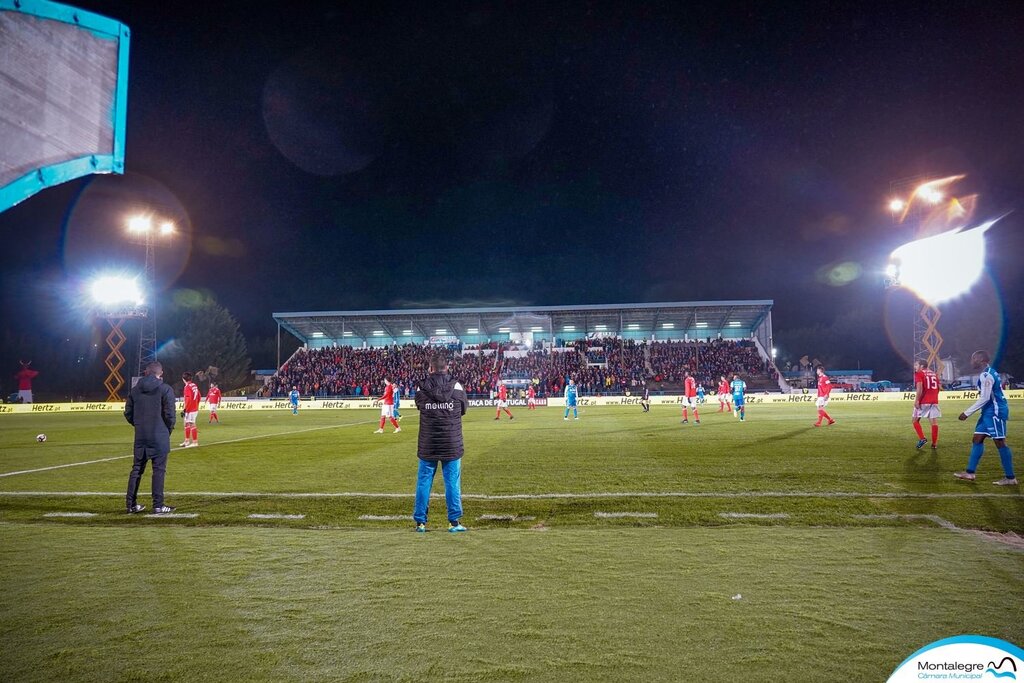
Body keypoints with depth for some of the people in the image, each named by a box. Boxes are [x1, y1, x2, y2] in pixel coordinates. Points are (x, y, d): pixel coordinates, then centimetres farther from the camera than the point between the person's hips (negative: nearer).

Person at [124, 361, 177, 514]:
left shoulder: (135, 389, 8)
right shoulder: (165, 389, -9)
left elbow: (128, 412, 9)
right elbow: (170, 414, -11)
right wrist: (169, 429, 6)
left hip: (140, 436, 5)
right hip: (159, 436, -5)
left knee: (137, 469, 14)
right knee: (159, 470, 0)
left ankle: (131, 505, 18)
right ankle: (158, 506, 1)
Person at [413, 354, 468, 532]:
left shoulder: (422, 388, -7)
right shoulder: (456, 387, -6)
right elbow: (464, 408, 8)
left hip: (427, 445, 1)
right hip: (452, 444, 0)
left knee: (423, 482, 10)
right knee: (452, 482, 7)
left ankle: (420, 521, 16)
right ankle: (454, 521, 11)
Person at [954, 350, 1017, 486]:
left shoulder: (986, 375, -18)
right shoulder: (990, 373, 14)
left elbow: (985, 398, -22)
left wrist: (967, 413, -18)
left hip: (995, 412, -11)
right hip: (990, 412, 11)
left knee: (1000, 443, -4)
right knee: (977, 439, 10)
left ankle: (1010, 478, 4)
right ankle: (970, 473, 13)